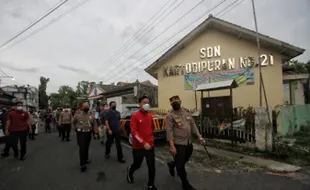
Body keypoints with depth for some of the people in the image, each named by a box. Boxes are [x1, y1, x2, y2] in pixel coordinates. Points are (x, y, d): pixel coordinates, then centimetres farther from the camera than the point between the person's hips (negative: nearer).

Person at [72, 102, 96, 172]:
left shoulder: (91, 116, 6)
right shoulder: (77, 114, -2)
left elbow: (94, 124, 10)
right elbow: (73, 123, 8)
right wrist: (74, 131, 3)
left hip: (88, 133, 4)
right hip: (80, 133, -3)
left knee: (86, 147, 15)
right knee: (82, 148, -9)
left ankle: (86, 159, 35)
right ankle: (82, 164, -4)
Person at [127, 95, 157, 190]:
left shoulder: (150, 116, 4)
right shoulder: (135, 116, -13)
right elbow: (133, 132, -19)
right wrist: (143, 143, -26)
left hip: (150, 145, 4)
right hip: (138, 146, -4)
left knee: (152, 166, 5)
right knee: (137, 165, 15)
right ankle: (130, 171, 49)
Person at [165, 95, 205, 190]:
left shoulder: (186, 113, 8)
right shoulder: (170, 116, -12)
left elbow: (193, 125, 12)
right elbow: (169, 131, -17)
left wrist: (199, 136, 5)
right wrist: (172, 146, -23)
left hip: (188, 143, 7)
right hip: (178, 144, -6)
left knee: (185, 160, 23)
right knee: (180, 165, 4)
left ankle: (172, 164, 51)